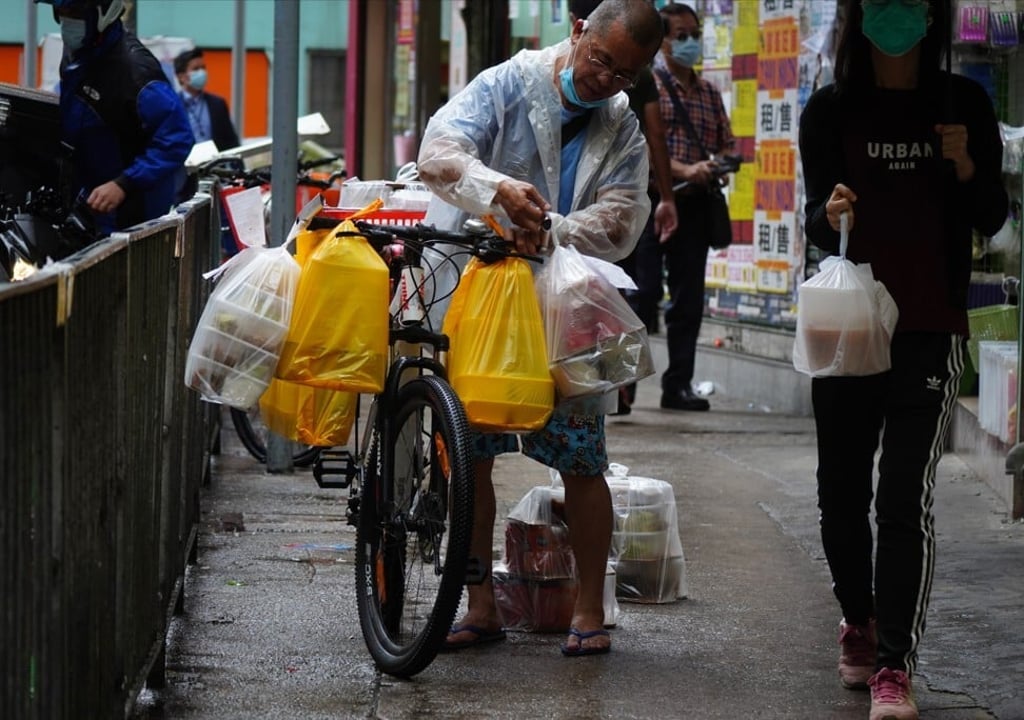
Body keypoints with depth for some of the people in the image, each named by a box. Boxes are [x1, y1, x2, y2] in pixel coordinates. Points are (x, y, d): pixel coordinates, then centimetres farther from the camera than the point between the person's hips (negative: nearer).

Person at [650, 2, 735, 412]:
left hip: (694, 205, 5)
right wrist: (684, 169, -24)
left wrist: (722, 166, -6)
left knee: (689, 297, 5)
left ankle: (678, 385, 10)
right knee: (645, 292, -10)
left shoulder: (709, 94, 16)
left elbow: (727, 144, 18)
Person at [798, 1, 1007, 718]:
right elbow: (816, 219, 0)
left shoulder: (963, 103, 1)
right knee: (842, 490, 9)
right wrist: (829, 214, -23)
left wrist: (966, 167, -15)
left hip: (930, 329, -2)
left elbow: (991, 219, 5)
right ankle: (859, 620, 35)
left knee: (906, 496, -12)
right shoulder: (831, 110, 2)